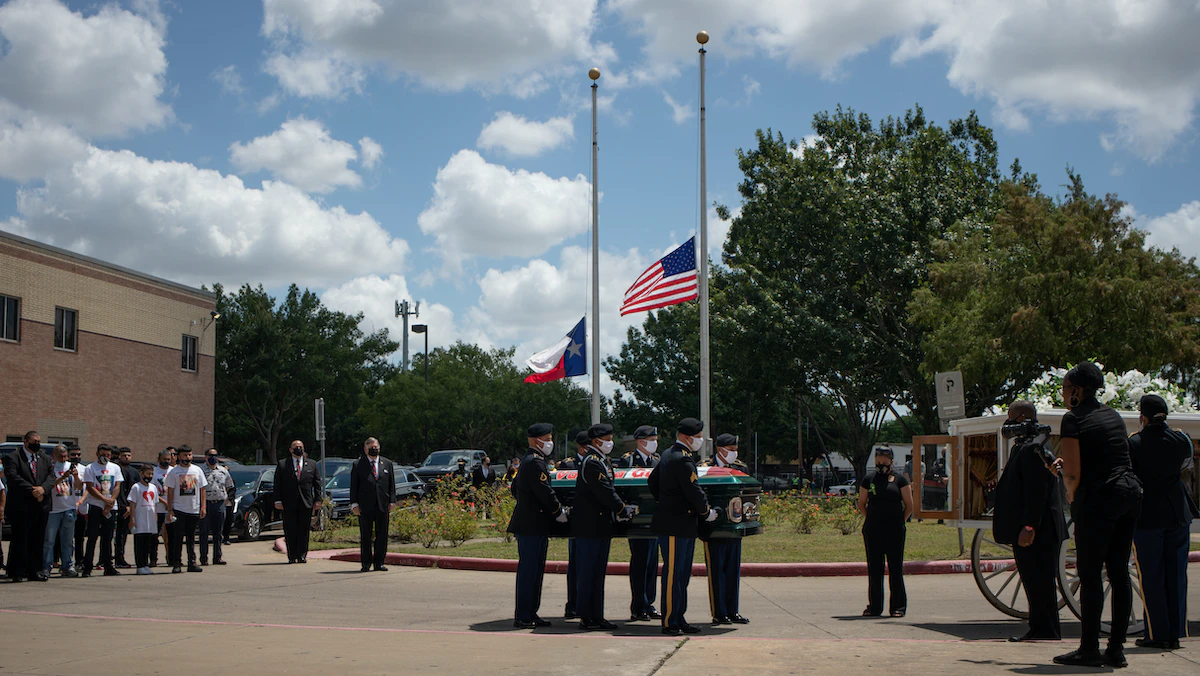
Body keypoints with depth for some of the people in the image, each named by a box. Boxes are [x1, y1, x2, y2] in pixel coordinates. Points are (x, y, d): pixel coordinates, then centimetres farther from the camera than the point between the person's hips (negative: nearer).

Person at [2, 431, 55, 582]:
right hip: (20, 507, -5)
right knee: (19, 540, -3)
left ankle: (35, 571, 13)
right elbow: (13, 477, -13)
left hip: (41, 506, 5)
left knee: (37, 541, 8)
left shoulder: (46, 459, 17)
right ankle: (17, 573, 1)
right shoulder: (12, 458, -1)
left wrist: (43, 488, -14)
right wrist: (32, 490, -18)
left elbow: (52, 477, 7)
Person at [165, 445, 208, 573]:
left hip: (194, 510, 3)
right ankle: (176, 564, 1)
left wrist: (203, 506, 3)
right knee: (178, 537, -3)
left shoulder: (197, 470, 10)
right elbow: (170, 491, 0)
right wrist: (170, 510, -6)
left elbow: (202, 489, 11)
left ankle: (192, 563, 10)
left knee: (191, 537, 7)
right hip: (179, 510, -3)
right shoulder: (174, 472, 1)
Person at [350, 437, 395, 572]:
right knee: (365, 536, 2)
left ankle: (379, 562, 11)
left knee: (382, 535, 4)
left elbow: (392, 484, 12)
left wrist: (392, 501, 3)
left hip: (382, 505, 2)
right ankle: (366, 563, 9)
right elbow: (354, 486, 2)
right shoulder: (358, 465, 4)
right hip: (365, 506, -2)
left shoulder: (387, 464, 12)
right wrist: (354, 504, -5)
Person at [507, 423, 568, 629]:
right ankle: (523, 617, -5)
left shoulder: (527, 461, 18)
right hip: (533, 526, -11)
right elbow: (545, 492, -19)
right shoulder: (536, 462, -15)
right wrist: (559, 513, -7)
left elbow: (515, 488, 26)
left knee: (534, 570, 13)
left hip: (528, 524, 11)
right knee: (529, 570, -7)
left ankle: (529, 613, 18)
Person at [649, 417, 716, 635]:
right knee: (673, 573, -6)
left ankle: (679, 619, 19)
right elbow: (694, 490, -19)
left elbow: (652, 481, 24)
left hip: (683, 526, 11)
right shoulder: (683, 459, -18)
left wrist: (663, 502, 27)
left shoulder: (668, 454, 14)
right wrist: (707, 512, -4)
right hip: (676, 525, -11)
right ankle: (670, 623, -1)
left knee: (682, 574, 14)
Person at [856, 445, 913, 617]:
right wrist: (871, 519, 8)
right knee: (873, 568, 4)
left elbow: (909, 506, 6)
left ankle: (898, 606, 7)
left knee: (895, 568, -1)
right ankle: (874, 606, 12)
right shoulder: (869, 479, 9)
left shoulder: (899, 479, 3)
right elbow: (861, 504, 16)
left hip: (894, 531, -2)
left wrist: (899, 522, 2)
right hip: (872, 530, 2)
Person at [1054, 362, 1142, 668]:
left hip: (1098, 496, -7)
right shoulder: (1113, 414, 15)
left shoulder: (1074, 419, -8)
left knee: (1090, 573, -1)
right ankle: (1116, 649, 13)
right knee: (1119, 572, 10)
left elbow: (1073, 473, -14)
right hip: (1131, 491, 8)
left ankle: (1089, 649, 1)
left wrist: (1071, 494, 6)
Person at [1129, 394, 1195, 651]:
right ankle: (1175, 634, 13)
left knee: (1152, 577, 4)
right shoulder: (1181, 440, -1)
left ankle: (1158, 635, 6)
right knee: (1176, 575, 10)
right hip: (1178, 514, 4)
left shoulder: (1133, 444, -12)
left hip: (1147, 517, -3)